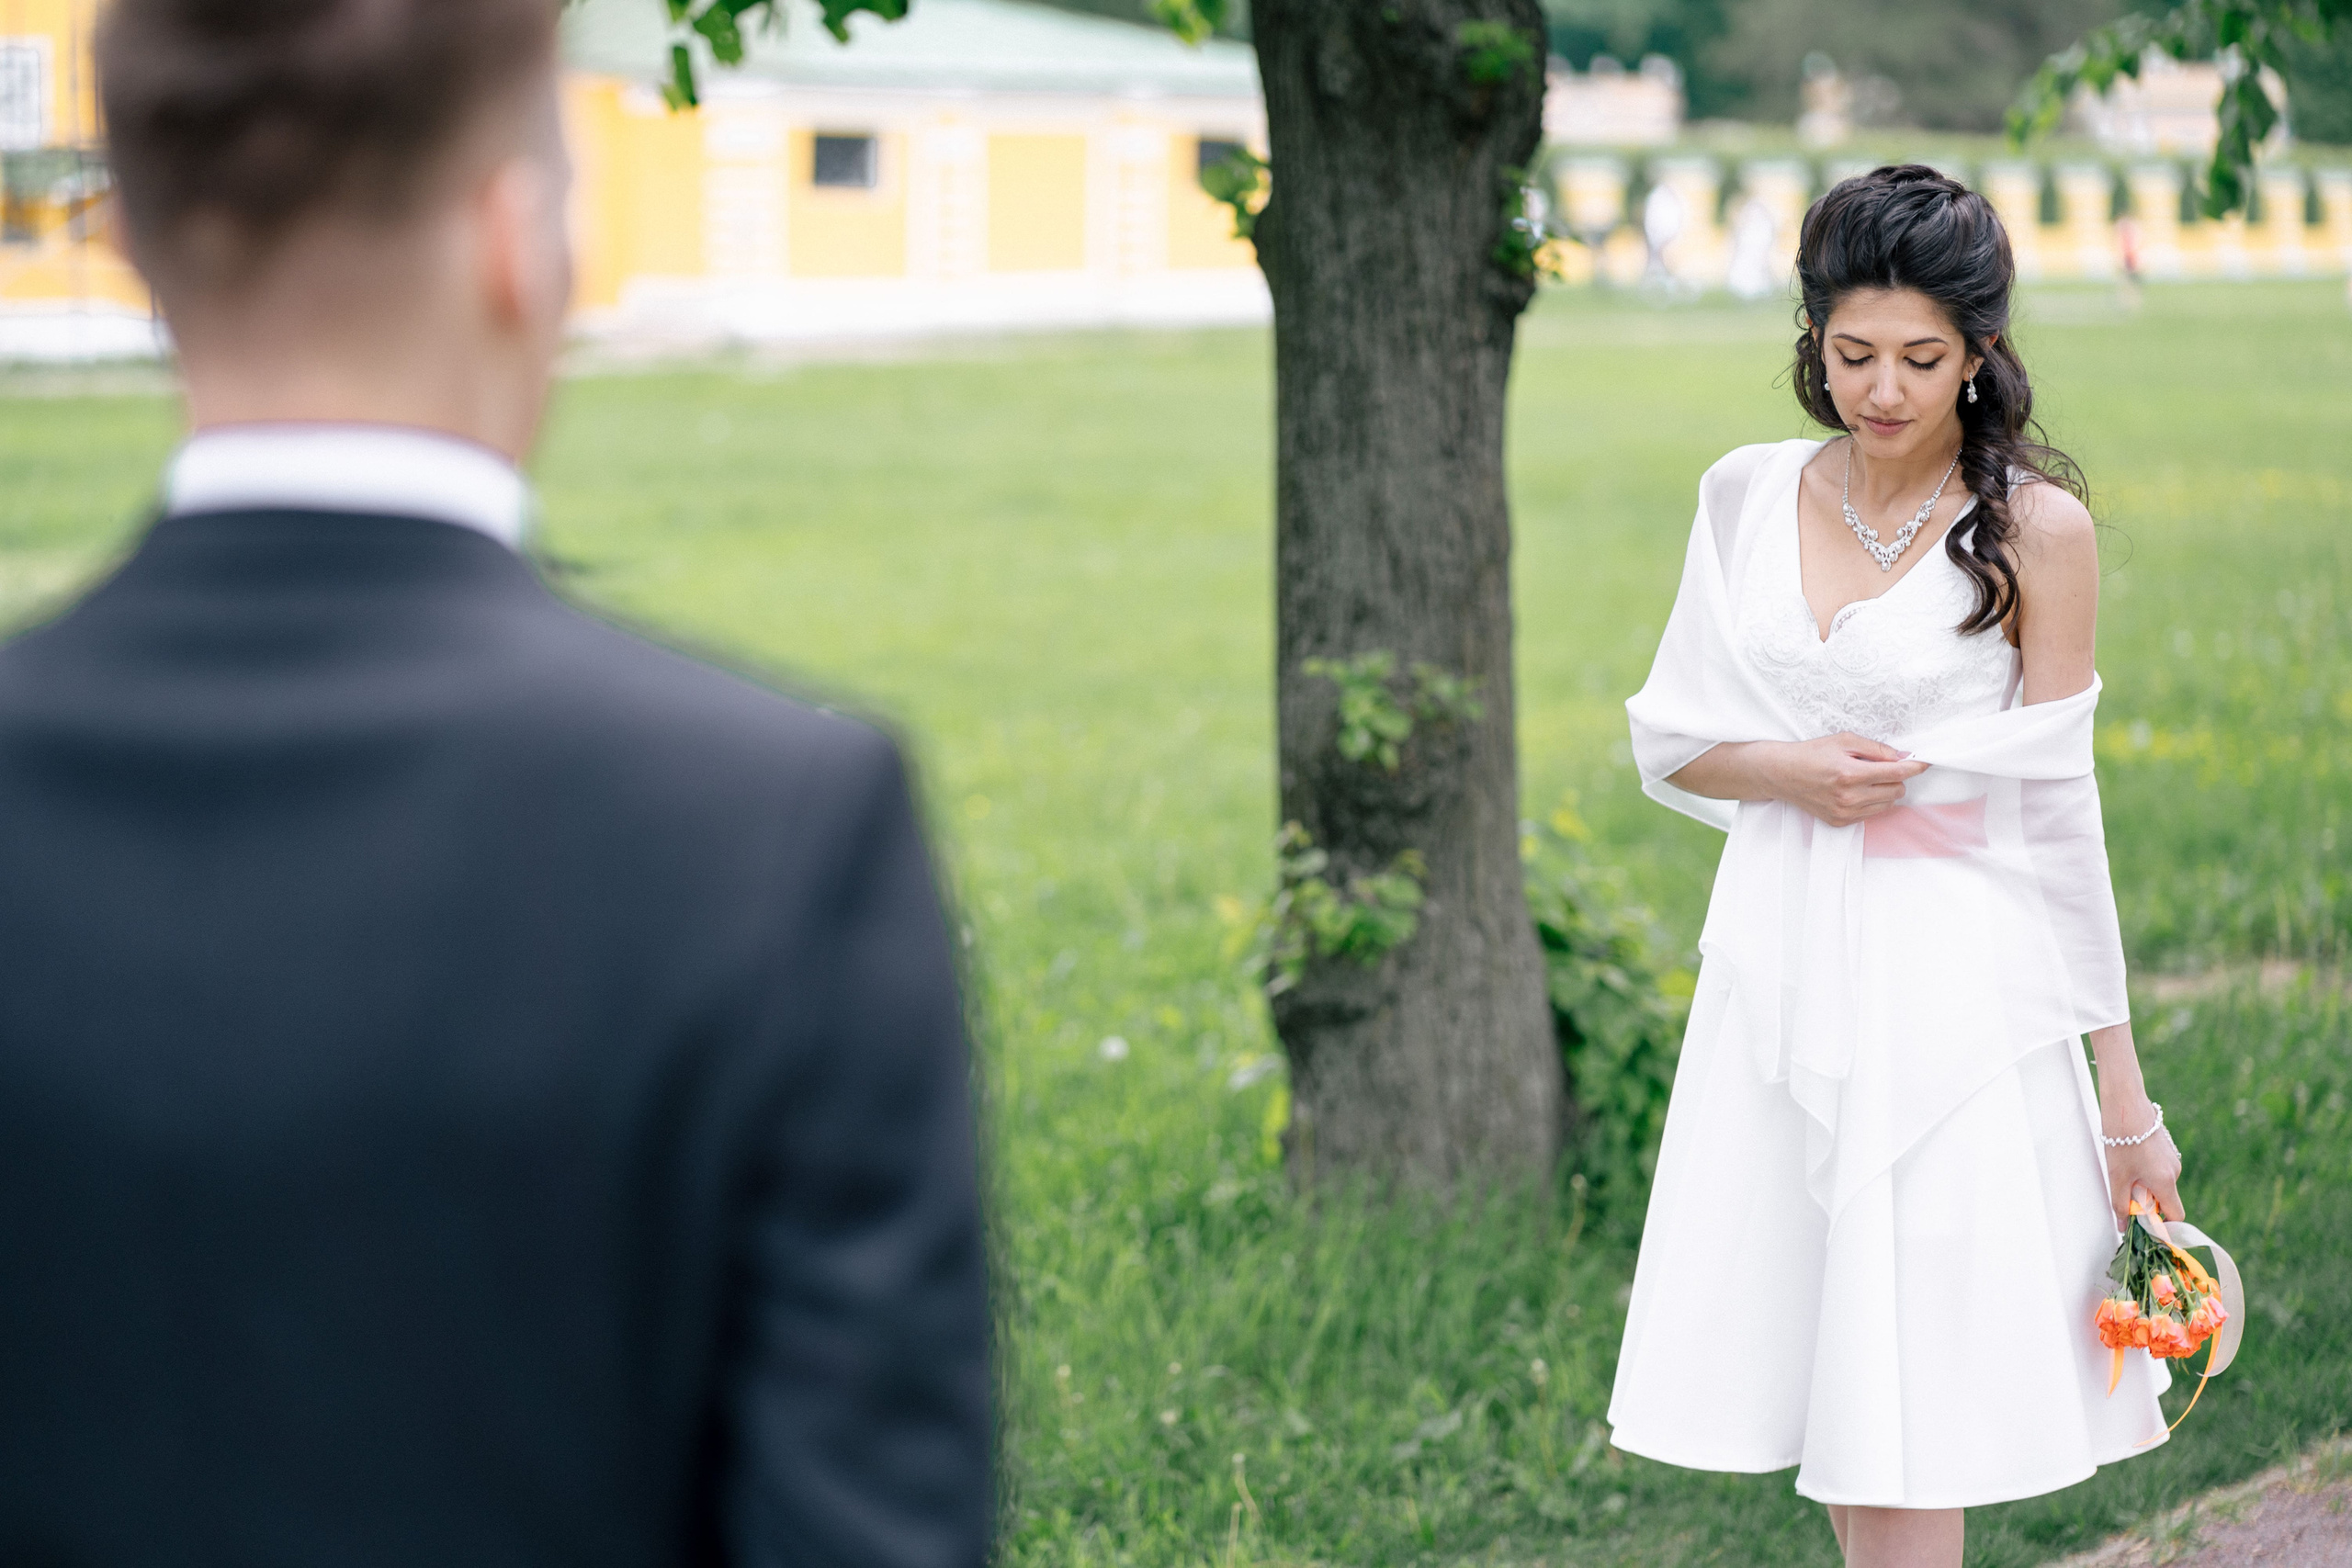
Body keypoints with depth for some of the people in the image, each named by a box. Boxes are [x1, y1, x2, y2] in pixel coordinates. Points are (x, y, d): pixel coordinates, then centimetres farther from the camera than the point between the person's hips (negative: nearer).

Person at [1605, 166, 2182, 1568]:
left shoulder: (2035, 529, -6)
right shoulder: (1748, 496, 6)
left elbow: (2059, 811, -5)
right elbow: (1668, 741, 12)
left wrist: (2126, 1097, -5)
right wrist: (1788, 768, -11)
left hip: (1951, 981, -4)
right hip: (1781, 966, 5)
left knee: (1904, 1407, -4)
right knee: (1821, 1377, 10)